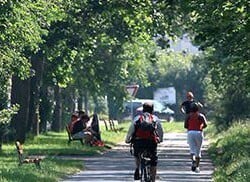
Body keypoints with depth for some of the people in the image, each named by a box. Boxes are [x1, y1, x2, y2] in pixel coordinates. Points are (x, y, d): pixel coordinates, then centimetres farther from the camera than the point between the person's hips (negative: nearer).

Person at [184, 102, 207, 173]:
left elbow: (185, 126, 0)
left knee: (192, 149, -1)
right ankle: (197, 166, 12)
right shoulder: (201, 116, 3)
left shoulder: (189, 116, 6)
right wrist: (201, 128, 12)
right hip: (198, 133, 0)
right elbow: (205, 124, -8)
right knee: (198, 150, 10)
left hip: (190, 132, 0)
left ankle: (193, 159, -32)